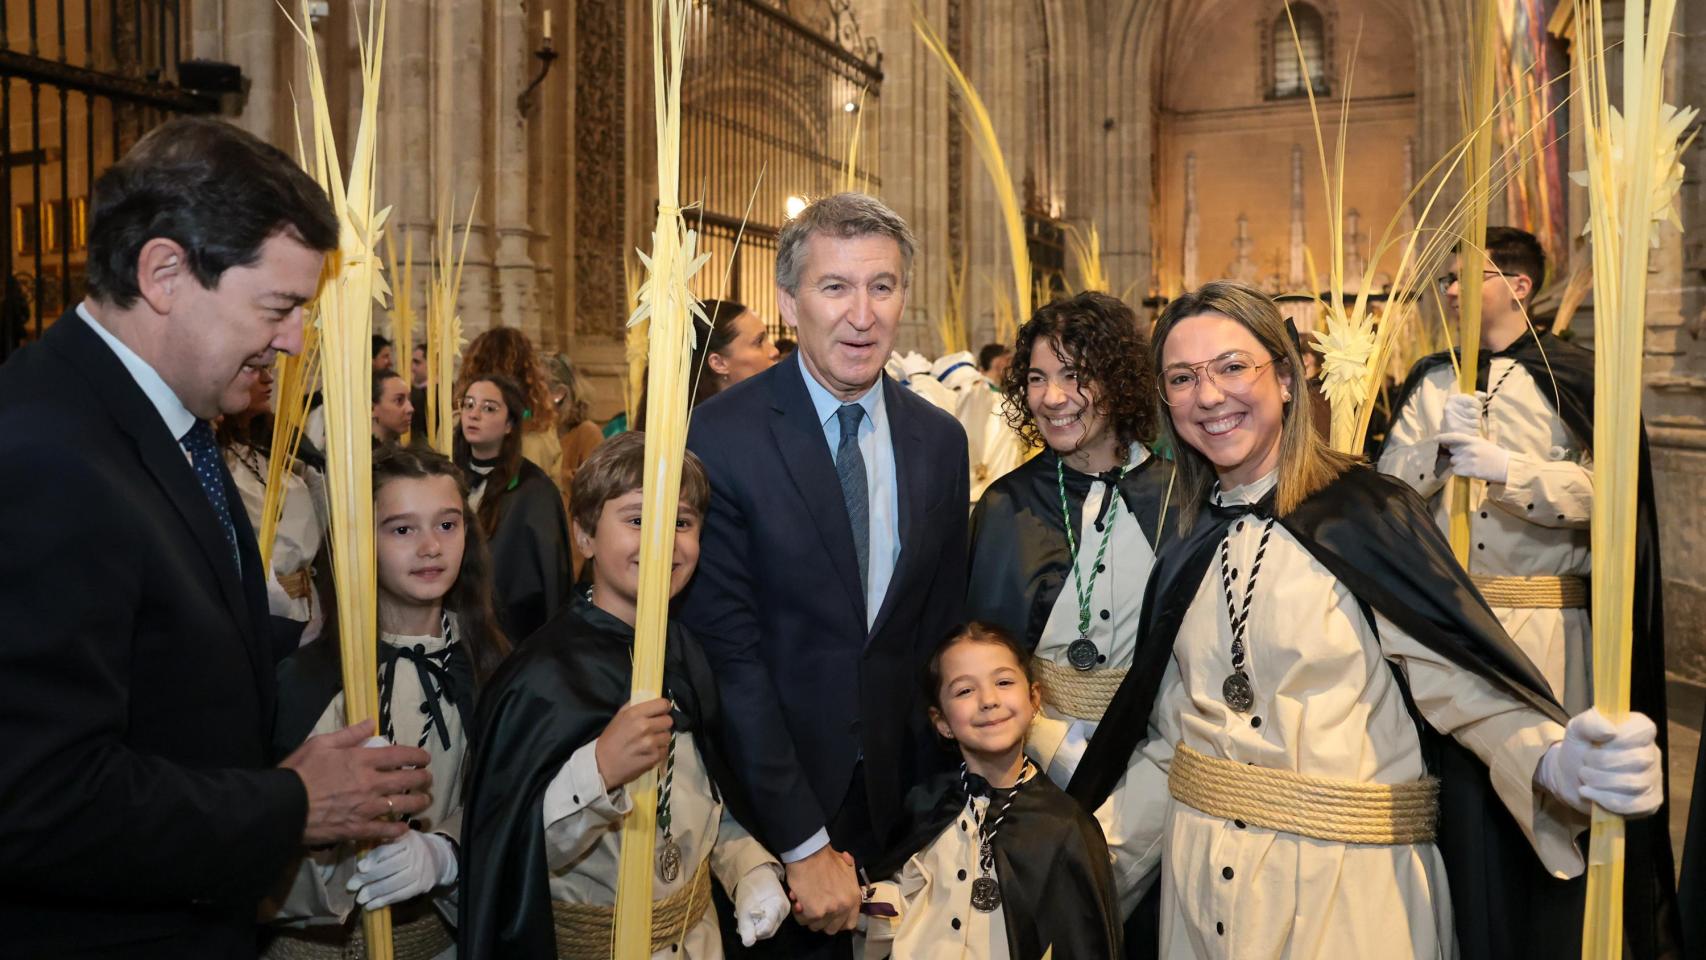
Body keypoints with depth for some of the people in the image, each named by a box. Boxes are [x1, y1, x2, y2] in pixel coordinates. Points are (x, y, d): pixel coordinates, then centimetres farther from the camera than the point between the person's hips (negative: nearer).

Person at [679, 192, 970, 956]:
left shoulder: (939, 440, 1)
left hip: (891, 792, 4)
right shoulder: (723, 434, -15)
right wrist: (803, 842, -16)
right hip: (762, 799, -4)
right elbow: (727, 647, -16)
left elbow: (940, 627, 7)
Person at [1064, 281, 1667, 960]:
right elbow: (1167, 730, 9)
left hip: (1352, 883, -4)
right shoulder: (1187, 540, 3)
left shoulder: (1369, 516, -12)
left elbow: (1465, 685, -17)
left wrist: (1554, 765, -35)